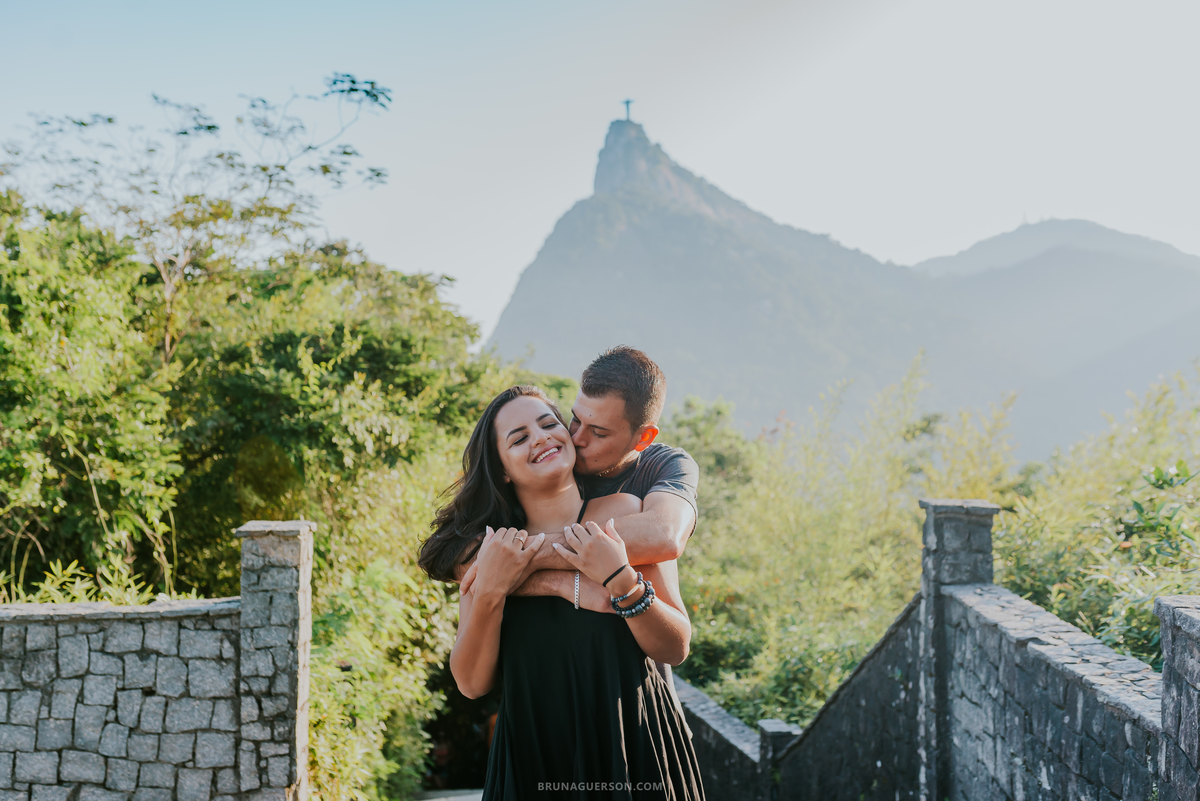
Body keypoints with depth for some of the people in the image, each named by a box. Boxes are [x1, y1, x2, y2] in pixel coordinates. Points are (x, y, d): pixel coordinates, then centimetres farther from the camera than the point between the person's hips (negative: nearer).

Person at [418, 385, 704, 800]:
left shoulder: (623, 513, -4)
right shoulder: (487, 551, 1)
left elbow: (676, 649, -6)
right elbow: (472, 684, -4)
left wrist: (620, 580, -20)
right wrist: (488, 591, -16)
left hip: (632, 754, -1)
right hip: (531, 762, 2)